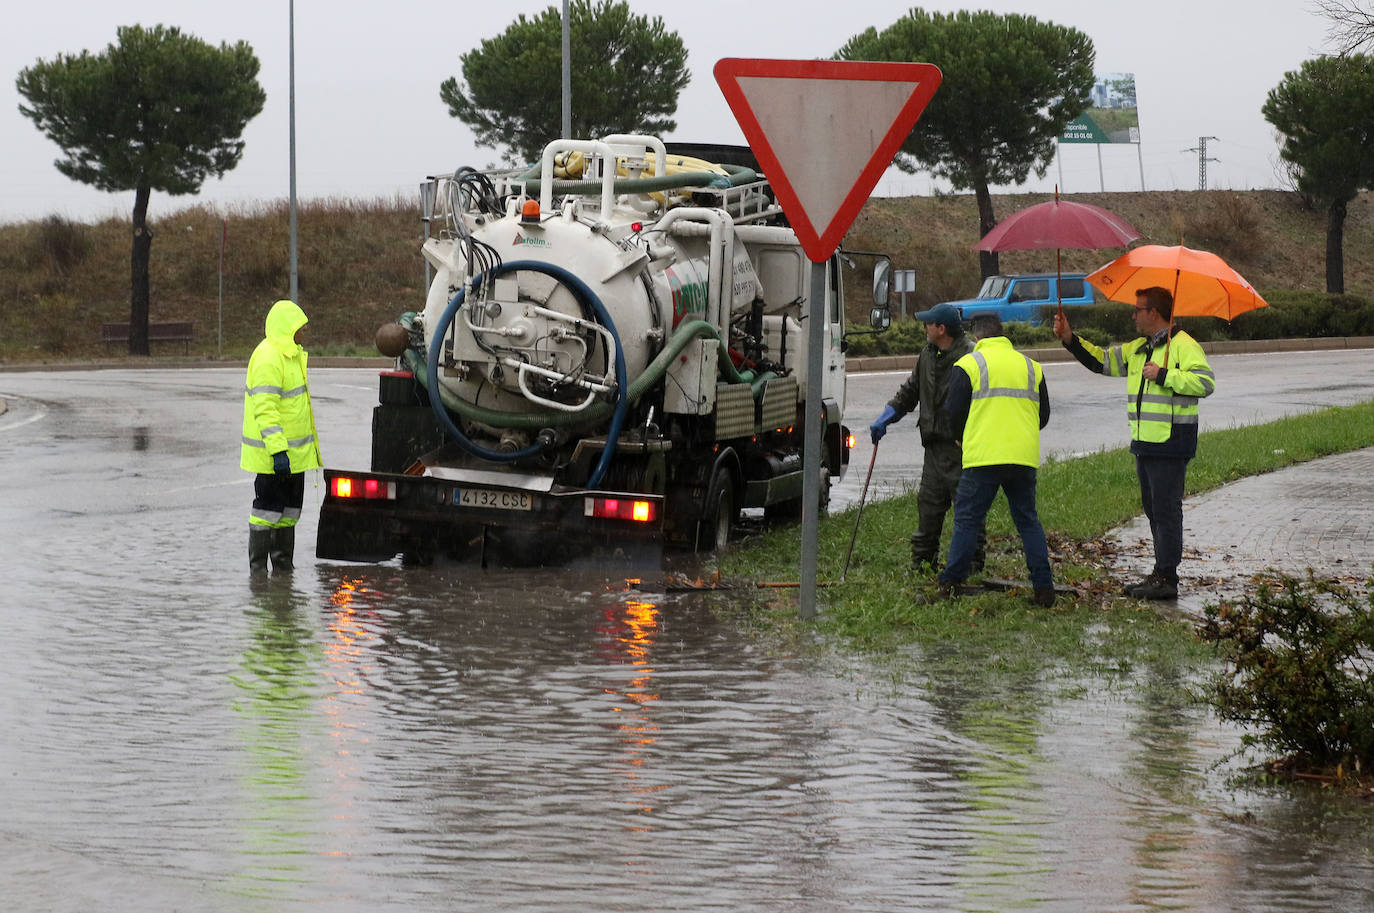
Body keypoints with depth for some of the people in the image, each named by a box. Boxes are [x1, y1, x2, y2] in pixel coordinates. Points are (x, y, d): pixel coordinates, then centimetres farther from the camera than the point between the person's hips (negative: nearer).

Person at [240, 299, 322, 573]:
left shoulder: (289, 354, 15)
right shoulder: (268, 358, -18)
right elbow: (264, 408, -24)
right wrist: (278, 450, -29)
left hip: (293, 453, 10)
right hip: (273, 455, -10)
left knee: (289, 510, 14)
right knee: (268, 509, -5)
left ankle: (283, 566, 23)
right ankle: (258, 570, 1)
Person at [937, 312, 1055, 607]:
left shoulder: (968, 365, 1)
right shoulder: (1030, 366, 15)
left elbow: (954, 413, 1)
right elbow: (1044, 415, 18)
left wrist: (962, 439, 21)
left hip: (983, 458, -4)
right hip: (1024, 458, 4)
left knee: (967, 519, 4)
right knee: (1028, 521, 10)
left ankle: (951, 582, 6)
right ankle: (1043, 587, 4)